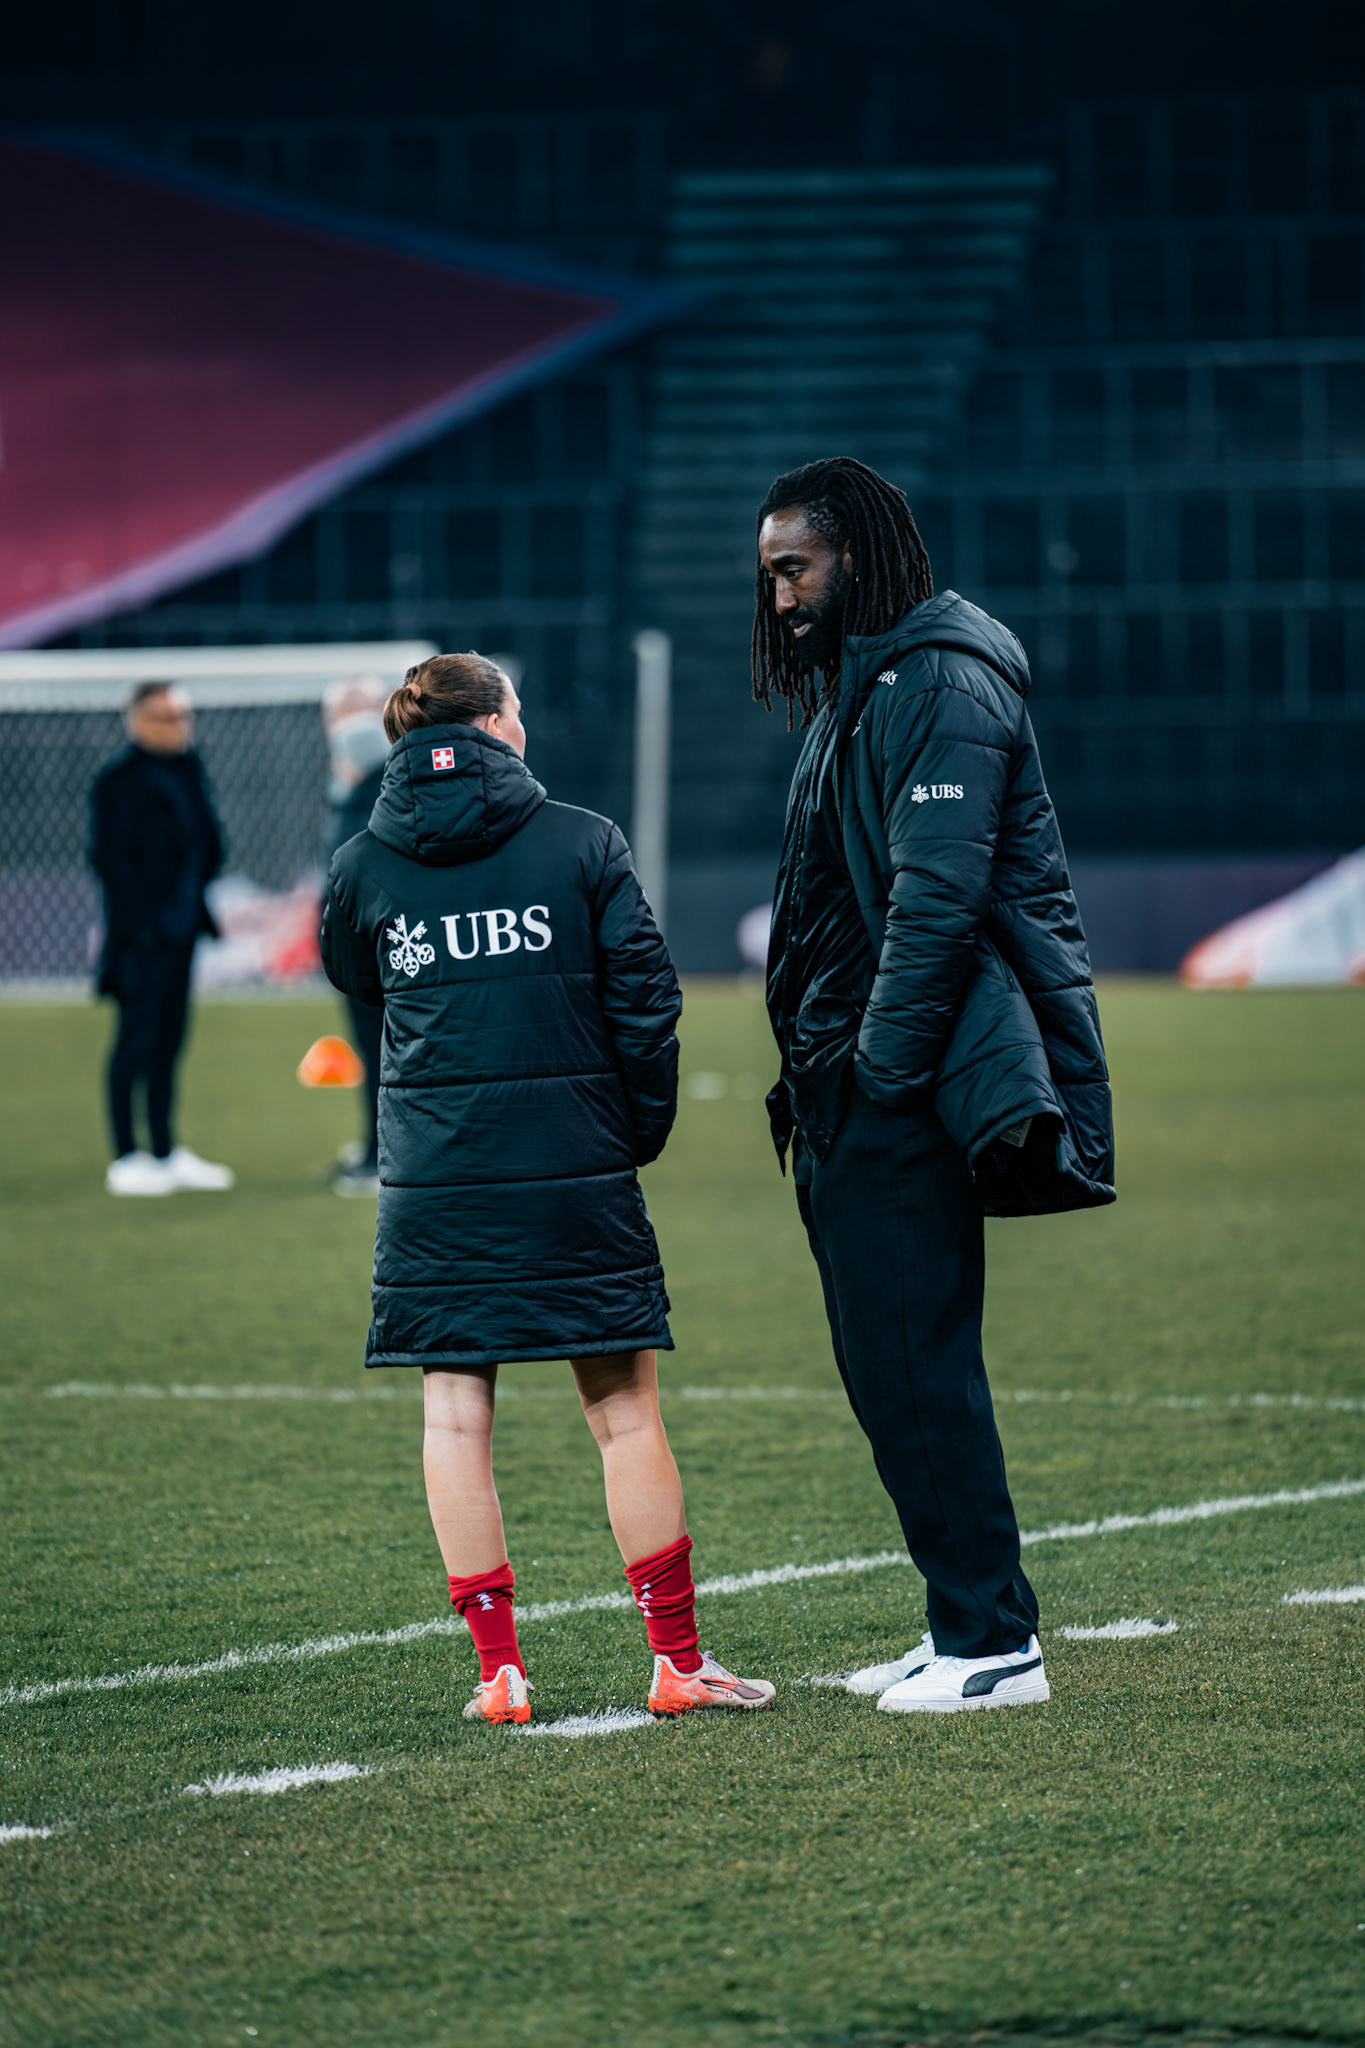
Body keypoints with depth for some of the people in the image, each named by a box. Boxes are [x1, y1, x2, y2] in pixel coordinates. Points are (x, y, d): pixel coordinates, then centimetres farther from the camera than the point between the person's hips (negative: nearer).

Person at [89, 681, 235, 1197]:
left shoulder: (186, 769, 12)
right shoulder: (119, 779, -12)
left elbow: (206, 841, 20)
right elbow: (108, 857, -15)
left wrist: (194, 892, 8)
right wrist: (138, 917, -17)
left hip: (180, 927, 8)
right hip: (142, 933, -8)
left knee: (169, 1039, 12)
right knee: (137, 1038, -4)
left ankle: (166, 1154, 19)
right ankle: (126, 1160, 1)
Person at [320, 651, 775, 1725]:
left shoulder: (364, 866, 2)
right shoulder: (583, 843, -3)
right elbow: (644, 996, -3)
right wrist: (643, 1130, 9)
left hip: (432, 1180, 1)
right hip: (576, 1165, -1)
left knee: (456, 1413, 6)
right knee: (625, 1407, 6)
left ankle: (499, 1667, 4)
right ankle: (679, 1660, 8)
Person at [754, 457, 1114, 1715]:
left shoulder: (940, 683, -12)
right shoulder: (850, 689, 20)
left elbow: (936, 899, -20)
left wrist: (880, 1071, -21)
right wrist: (812, 1086, 15)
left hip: (905, 1092, -10)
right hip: (849, 1092, 10)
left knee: (917, 1368, -9)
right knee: (887, 1371, 11)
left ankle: (993, 1644, -6)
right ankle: (965, 1626, 17)